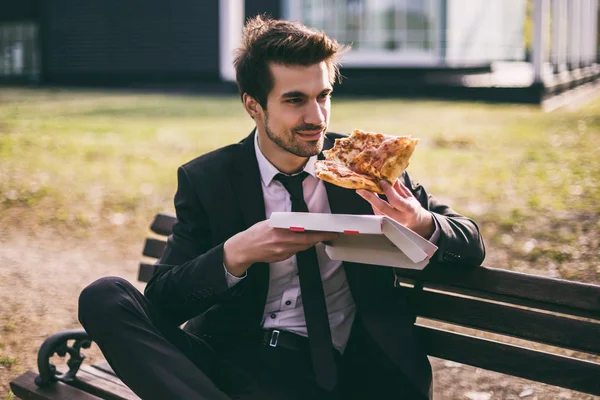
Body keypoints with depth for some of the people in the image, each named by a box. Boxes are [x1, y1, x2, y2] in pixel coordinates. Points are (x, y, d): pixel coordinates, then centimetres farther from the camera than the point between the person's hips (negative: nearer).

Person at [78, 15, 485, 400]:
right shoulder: (205, 180, 4)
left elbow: (471, 244, 7)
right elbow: (162, 301, -2)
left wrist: (421, 224, -18)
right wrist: (236, 253, -23)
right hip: (231, 358, 5)